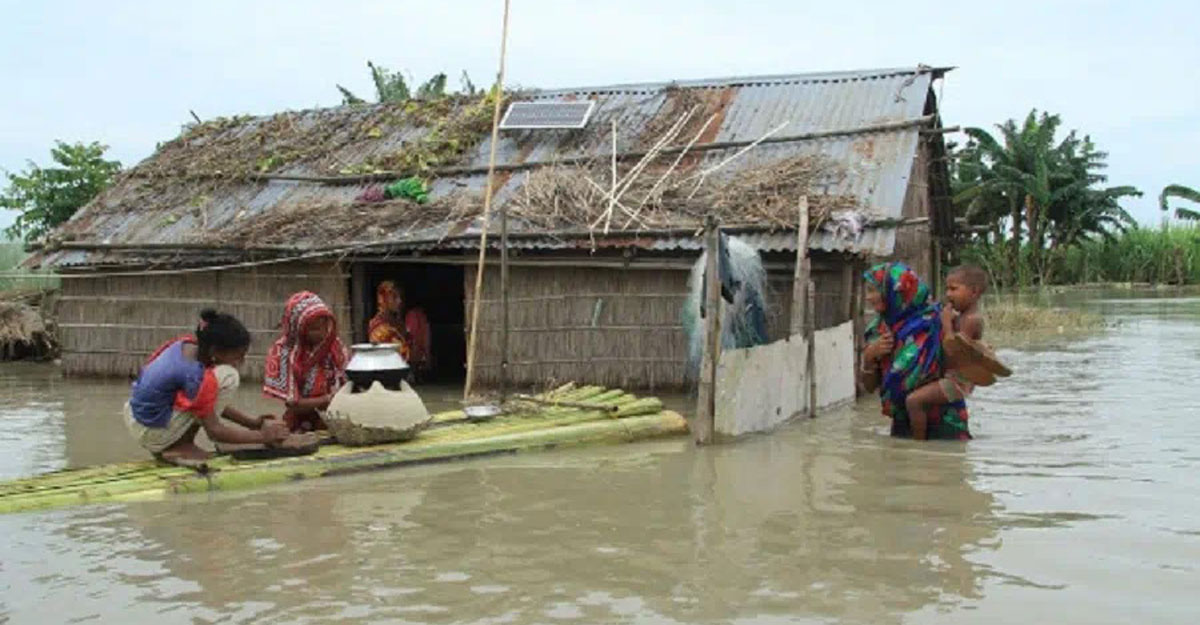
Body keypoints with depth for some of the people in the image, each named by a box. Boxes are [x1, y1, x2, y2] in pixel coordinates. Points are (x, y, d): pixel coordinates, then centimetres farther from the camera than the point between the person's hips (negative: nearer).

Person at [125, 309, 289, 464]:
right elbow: (214, 431, -17)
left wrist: (251, 422, 8)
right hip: (153, 432, -9)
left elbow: (211, 402, 11)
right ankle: (181, 447, -7)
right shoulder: (195, 376, -26)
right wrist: (261, 436, -9)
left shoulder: (187, 344, -2)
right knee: (228, 378, -17)